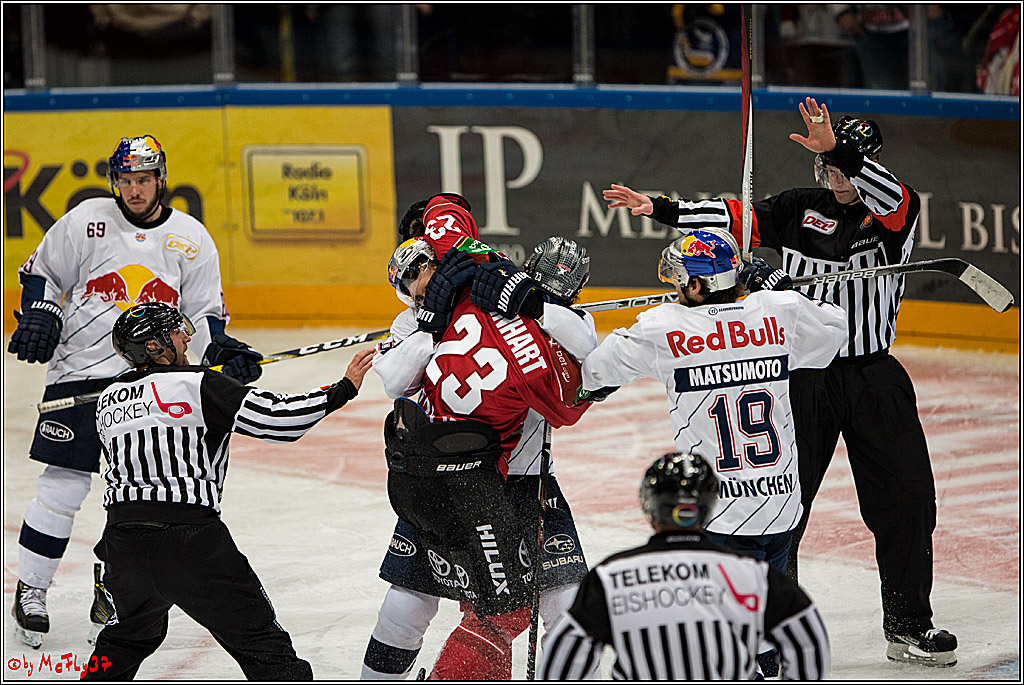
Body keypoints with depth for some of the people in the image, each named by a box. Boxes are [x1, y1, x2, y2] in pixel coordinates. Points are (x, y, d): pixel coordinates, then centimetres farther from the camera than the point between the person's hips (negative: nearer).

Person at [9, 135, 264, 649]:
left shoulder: (191, 241, 5)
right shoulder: (87, 222, 0)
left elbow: (204, 314, 10)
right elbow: (41, 272, 10)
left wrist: (222, 349, -7)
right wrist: (39, 317, -7)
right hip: (79, 371, -2)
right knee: (63, 487, -5)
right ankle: (30, 590, 10)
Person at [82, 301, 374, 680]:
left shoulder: (108, 398, 14)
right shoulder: (200, 385, -5)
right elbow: (279, 419, -10)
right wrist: (344, 388, -2)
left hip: (122, 541, 6)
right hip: (190, 542, -6)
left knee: (131, 633, 32)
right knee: (264, 646, -2)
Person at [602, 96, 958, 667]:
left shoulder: (897, 210, -3)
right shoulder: (799, 209, 4)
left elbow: (888, 196, -26)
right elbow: (733, 216, 1)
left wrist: (840, 150, -40)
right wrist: (659, 208, -10)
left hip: (875, 378, 0)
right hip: (803, 375, 0)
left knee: (906, 496, 0)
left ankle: (908, 624, 14)